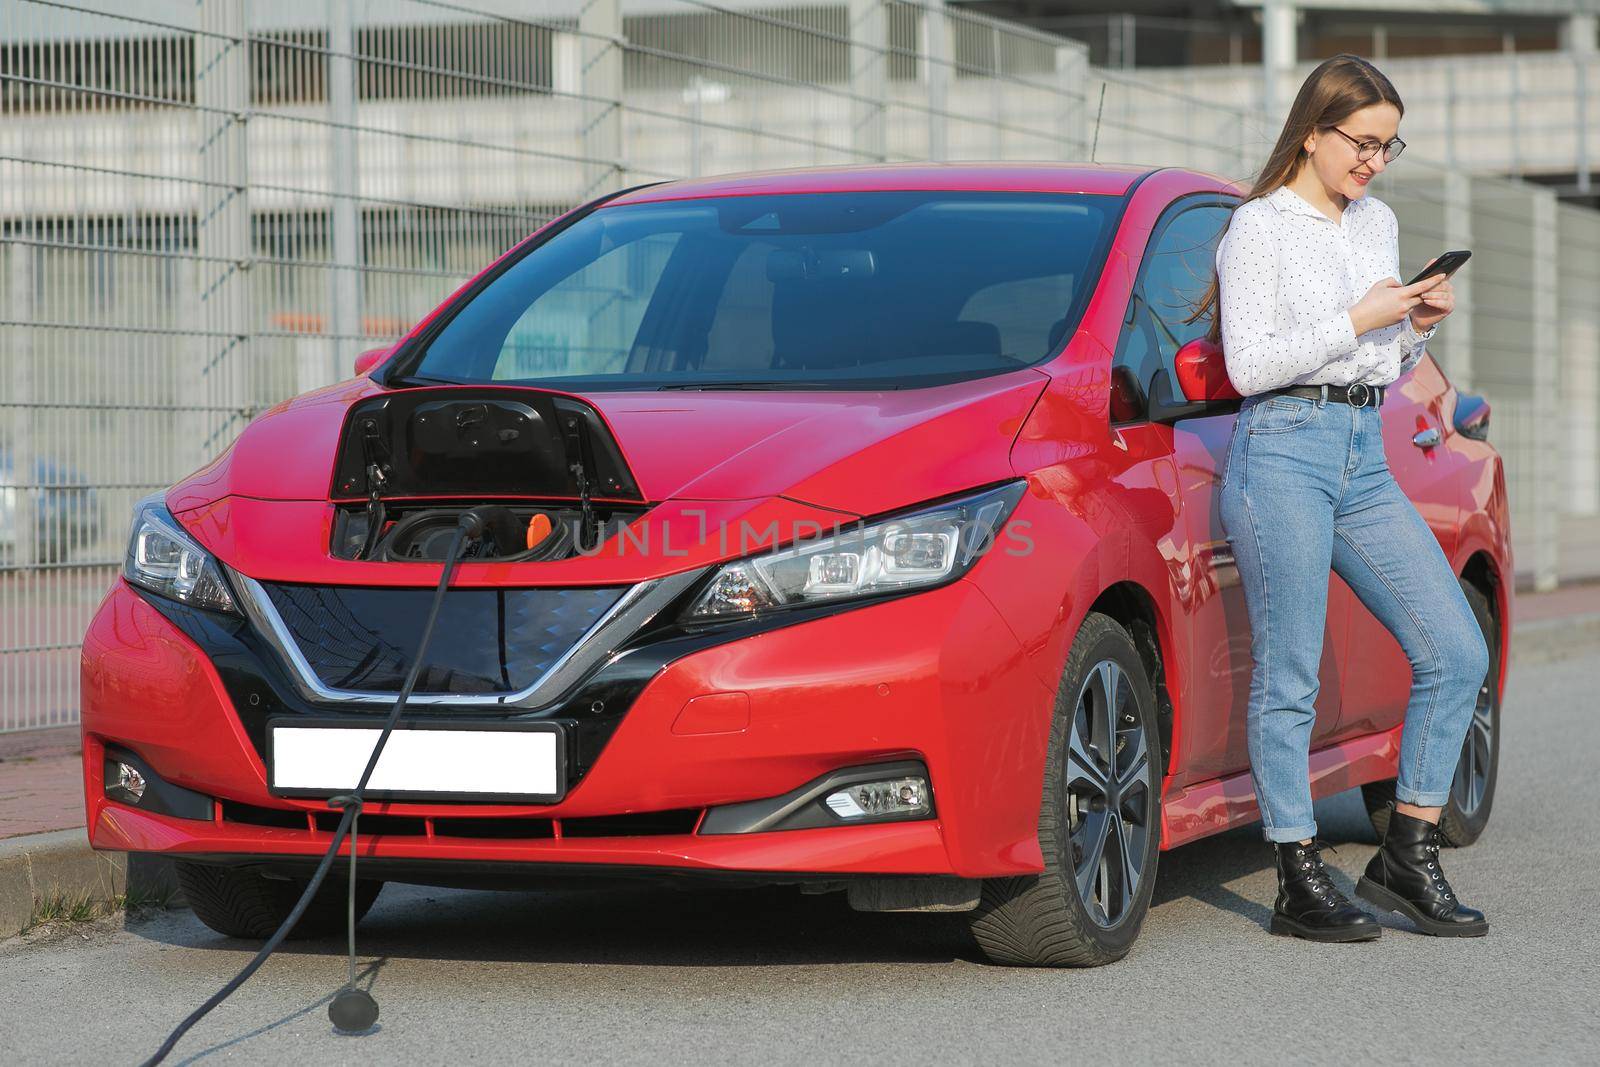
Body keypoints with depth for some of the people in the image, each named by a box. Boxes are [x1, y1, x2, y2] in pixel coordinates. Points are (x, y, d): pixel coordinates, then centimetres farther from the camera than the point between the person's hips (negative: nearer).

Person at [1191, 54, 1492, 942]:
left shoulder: (1378, 224, 18)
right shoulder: (1259, 228, -4)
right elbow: (1249, 366, -11)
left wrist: (1418, 325, 4)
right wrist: (1358, 321, -14)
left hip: (1365, 459, 7)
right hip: (1284, 451, -7)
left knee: (1456, 653, -1)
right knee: (1289, 678, -5)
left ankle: (1407, 858, 8)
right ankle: (1300, 881, 2)